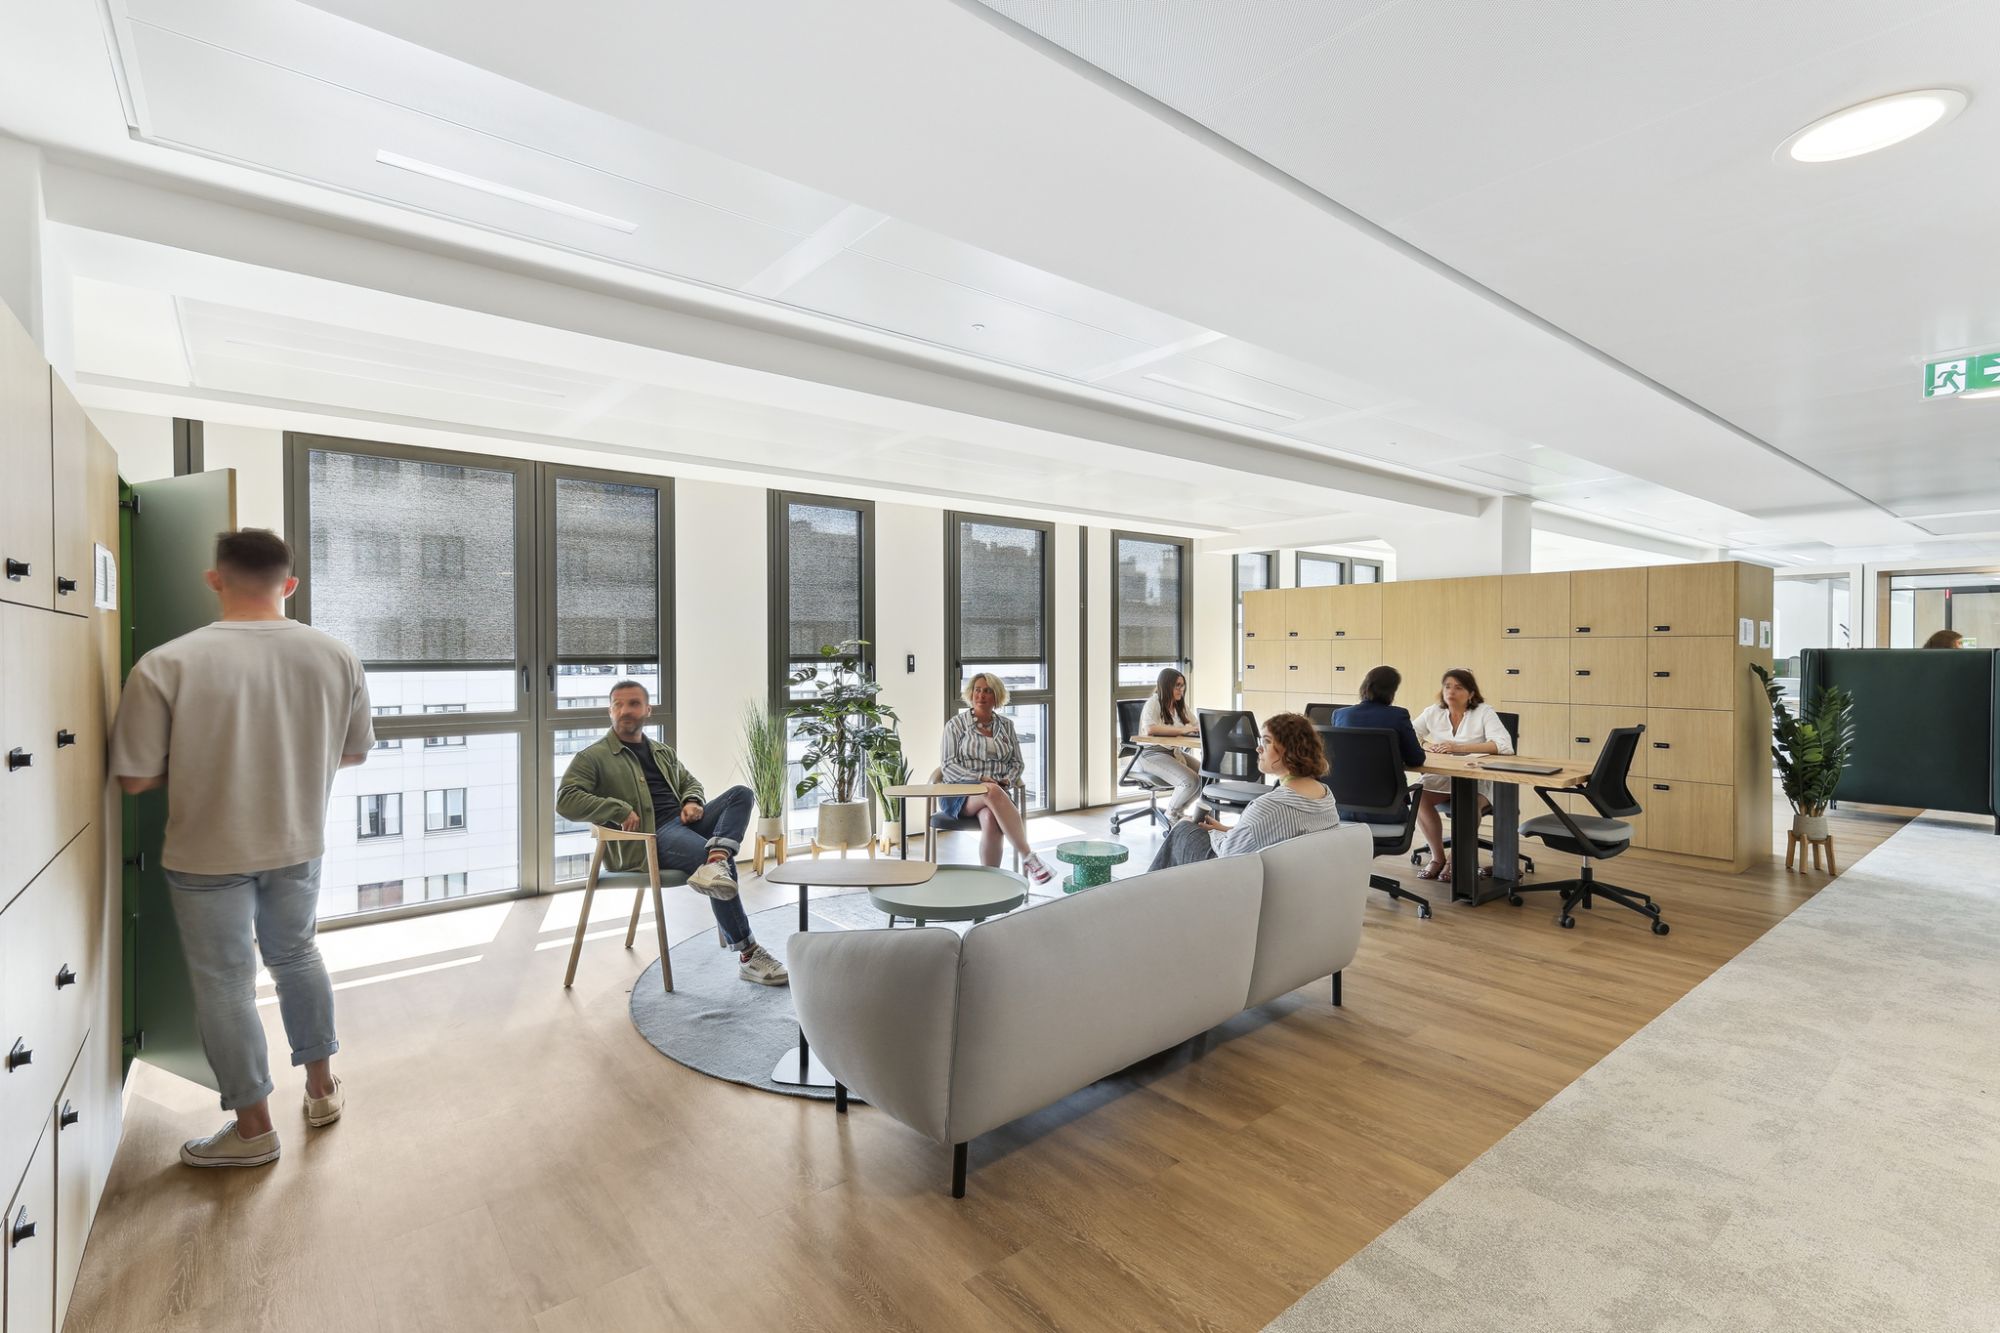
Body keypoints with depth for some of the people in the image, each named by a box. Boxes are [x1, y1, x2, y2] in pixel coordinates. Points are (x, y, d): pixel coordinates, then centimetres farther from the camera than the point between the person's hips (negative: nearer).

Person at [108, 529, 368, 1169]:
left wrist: (194, 762, 7)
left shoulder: (166, 664, -18)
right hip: (299, 845, 3)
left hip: (206, 855, -3)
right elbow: (353, 753, 1)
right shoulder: (335, 656, -9)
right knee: (296, 957, 23)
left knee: (224, 983, 12)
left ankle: (253, 1128, 25)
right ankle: (322, 1086, 35)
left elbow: (135, 777, -13)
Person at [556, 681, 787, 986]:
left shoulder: (663, 753, 25)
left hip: (684, 822, 7)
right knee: (723, 862, -29)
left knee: (741, 794, -15)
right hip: (648, 838, -7)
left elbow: (690, 781, 33)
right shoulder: (592, 757, 5)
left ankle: (716, 860, -44)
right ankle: (748, 956, -21)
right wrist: (619, 810, -17)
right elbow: (566, 801, -7)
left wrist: (693, 801, 8)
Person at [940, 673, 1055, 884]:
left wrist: (1006, 780, -5)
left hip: (996, 792, 2)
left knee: (991, 818, -37)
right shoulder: (956, 724, 7)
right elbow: (947, 765, -1)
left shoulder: (1006, 726, 17)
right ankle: (1028, 857, -39)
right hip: (959, 794, -2)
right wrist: (980, 780, -16)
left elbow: (1017, 763, 18)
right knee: (992, 792, -39)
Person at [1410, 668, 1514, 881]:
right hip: (1440, 776, 3)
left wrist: (1459, 747, -29)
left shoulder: (1483, 712, -6)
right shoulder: (1433, 712, 5)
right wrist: (1426, 745, -21)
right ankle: (1437, 856, -6)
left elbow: (1504, 745, -20)